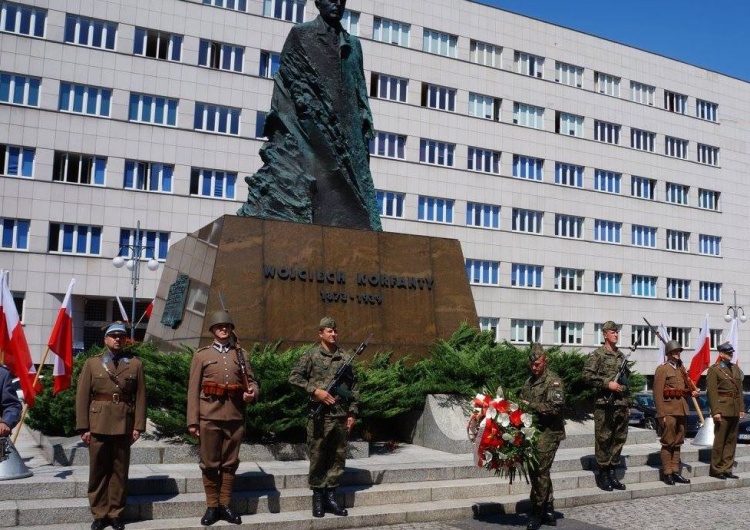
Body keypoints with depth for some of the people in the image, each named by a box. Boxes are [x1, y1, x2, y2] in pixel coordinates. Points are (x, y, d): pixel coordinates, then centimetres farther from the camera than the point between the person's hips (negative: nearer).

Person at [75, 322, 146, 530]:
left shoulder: (135, 364, 8)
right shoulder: (92, 363, 7)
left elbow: (140, 396, 5)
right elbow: (82, 396, 3)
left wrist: (138, 426, -3)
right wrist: (83, 427, -5)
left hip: (124, 425, 0)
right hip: (98, 425, 0)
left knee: (120, 471, 6)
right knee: (98, 471, 6)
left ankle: (115, 513, 16)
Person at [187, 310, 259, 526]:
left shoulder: (241, 354, 12)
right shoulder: (202, 355, 5)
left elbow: (252, 381, 13)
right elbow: (193, 389, 1)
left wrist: (253, 392, -12)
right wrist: (192, 421, -5)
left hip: (235, 417, 2)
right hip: (209, 417, -2)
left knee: (230, 463, 8)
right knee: (210, 464, 4)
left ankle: (225, 505, 18)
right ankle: (212, 506, 15)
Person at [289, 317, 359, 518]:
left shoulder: (346, 357, 10)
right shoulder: (311, 355, 0)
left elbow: (354, 386, 12)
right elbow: (294, 377, -5)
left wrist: (352, 412, 7)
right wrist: (314, 390, -15)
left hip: (341, 416, 4)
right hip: (319, 416, -4)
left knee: (338, 457, 8)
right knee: (317, 457, 2)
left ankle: (331, 496, 18)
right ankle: (318, 497, 14)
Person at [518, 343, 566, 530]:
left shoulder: (553, 381, -10)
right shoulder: (529, 382, 16)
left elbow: (554, 408, -20)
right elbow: (521, 400, 24)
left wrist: (530, 405, -19)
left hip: (548, 433, -8)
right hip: (533, 432, 8)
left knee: (539, 472, -8)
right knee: (540, 472, 13)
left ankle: (537, 513, 2)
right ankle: (548, 512, 24)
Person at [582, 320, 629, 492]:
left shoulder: (621, 355, 16)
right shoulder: (598, 354, -4)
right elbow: (587, 376, -13)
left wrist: (628, 403, 20)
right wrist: (607, 383, -18)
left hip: (621, 404, 7)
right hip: (605, 403, -7)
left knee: (619, 439, 9)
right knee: (603, 439, -2)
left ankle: (612, 472, 17)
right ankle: (603, 474, 6)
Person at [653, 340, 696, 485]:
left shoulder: (681, 369, 16)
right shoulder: (662, 369, -6)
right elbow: (658, 393, -11)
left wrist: (692, 392, 3)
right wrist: (662, 414, -16)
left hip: (682, 411, 7)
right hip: (669, 411, -7)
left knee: (678, 442, 11)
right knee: (668, 443, -2)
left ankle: (675, 471, 17)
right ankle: (667, 473, 4)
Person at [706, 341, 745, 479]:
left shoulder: (735, 368, 15)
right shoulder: (714, 369, -6)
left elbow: (739, 389, 17)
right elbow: (712, 392, -10)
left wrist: (741, 408, 10)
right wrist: (715, 411, -16)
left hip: (735, 410, 7)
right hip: (722, 409, -7)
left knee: (731, 441, 9)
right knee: (719, 441, -2)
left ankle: (726, 469, 17)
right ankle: (716, 469, 7)